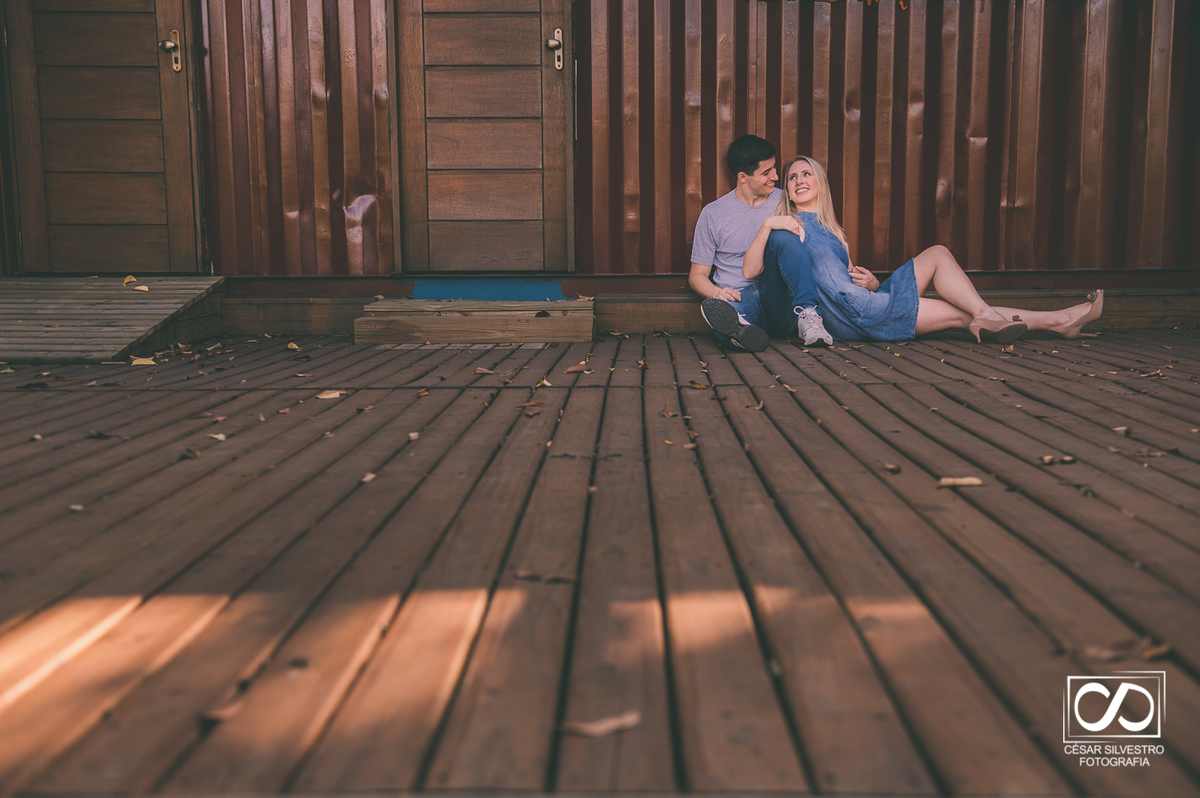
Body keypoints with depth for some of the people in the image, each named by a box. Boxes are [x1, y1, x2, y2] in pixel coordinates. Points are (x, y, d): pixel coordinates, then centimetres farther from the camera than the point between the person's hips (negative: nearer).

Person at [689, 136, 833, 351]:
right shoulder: (713, 214, 9)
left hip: (781, 298, 1)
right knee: (716, 308, -38)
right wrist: (717, 293, -12)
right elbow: (697, 275, 12)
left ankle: (807, 316, -41)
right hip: (739, 299, -1)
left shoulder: (786, 203, 15)